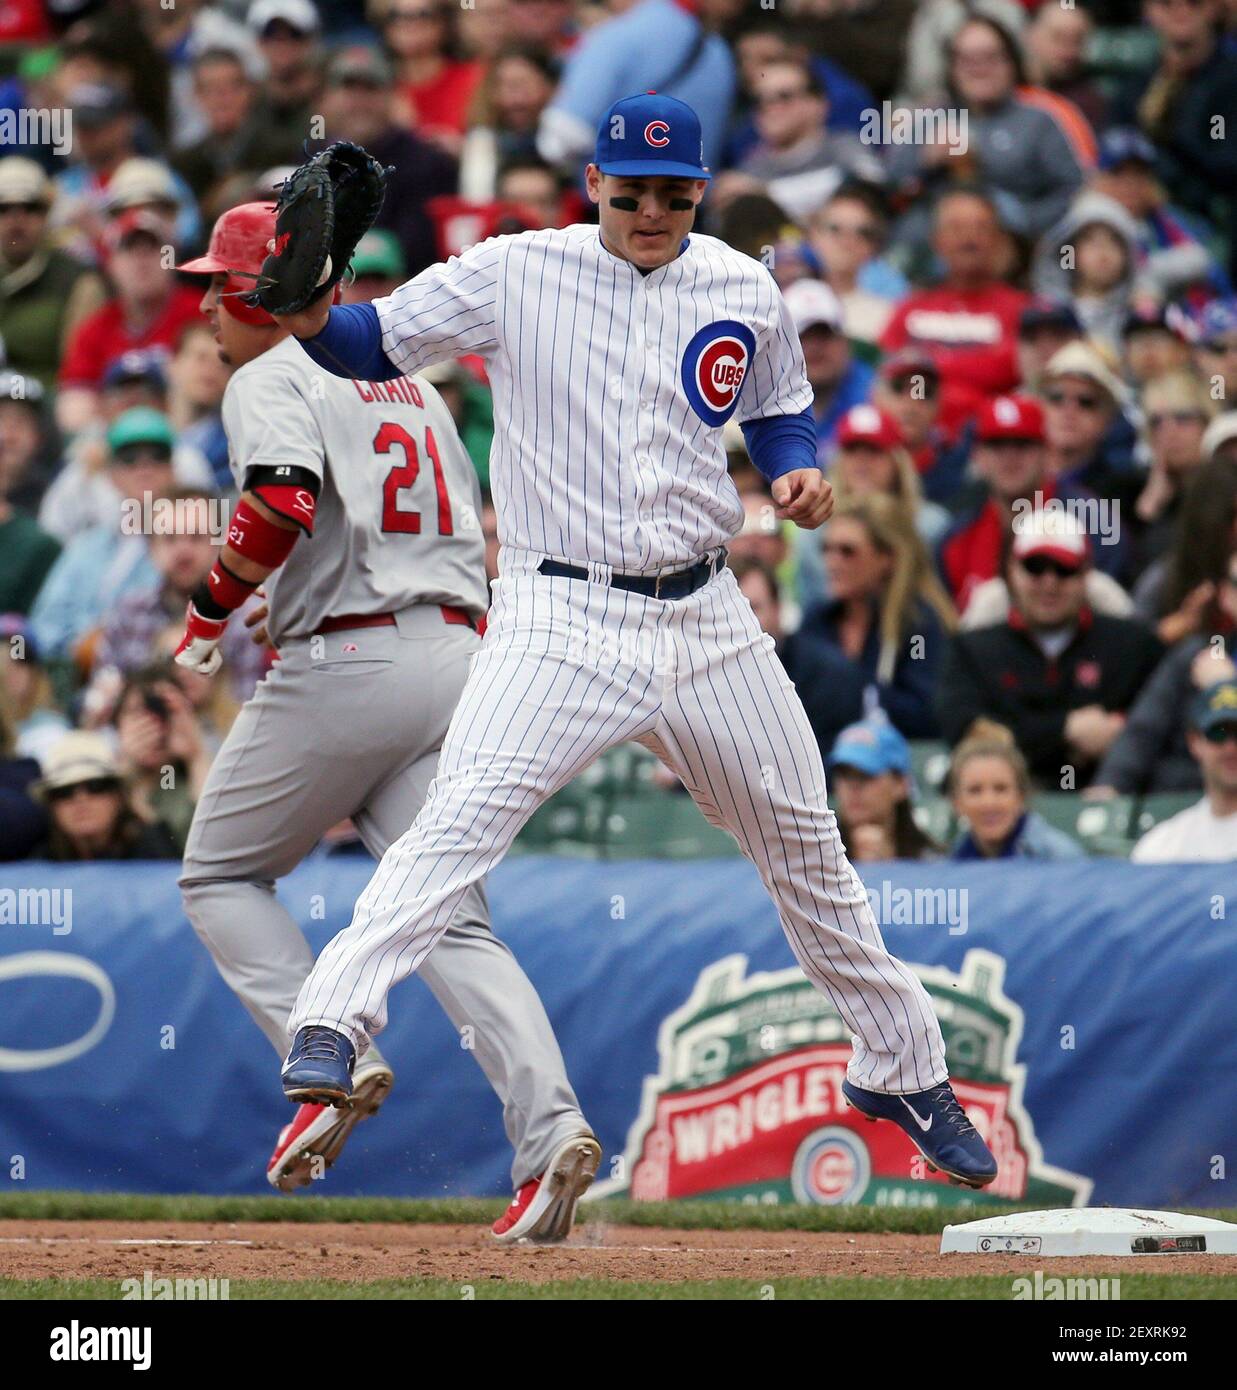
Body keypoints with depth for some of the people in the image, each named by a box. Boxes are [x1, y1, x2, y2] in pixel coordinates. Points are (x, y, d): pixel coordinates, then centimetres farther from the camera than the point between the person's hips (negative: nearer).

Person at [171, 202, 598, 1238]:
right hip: (456, 656, 7)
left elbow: (282, 504, -22)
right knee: (450, 917, 2)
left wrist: (212, 608, -10)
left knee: (221, 876, 12)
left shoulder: (272, 382, -3)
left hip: (342, 667, -7)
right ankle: (548, 1124, -18)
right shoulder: (409, 383, 22)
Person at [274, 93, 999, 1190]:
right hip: (561, 619, -4)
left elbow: (781, 412, 20)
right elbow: (377, 344, 0)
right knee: (463, 816, -26)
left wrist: (801, 474, -2)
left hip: (704, 616, 4)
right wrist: (310, 318, -21)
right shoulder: (515, 273, -4)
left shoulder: (745, 292, 5)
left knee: (806, 846, 15)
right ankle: (330, 1026, -31)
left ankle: (902, 1068, 32)